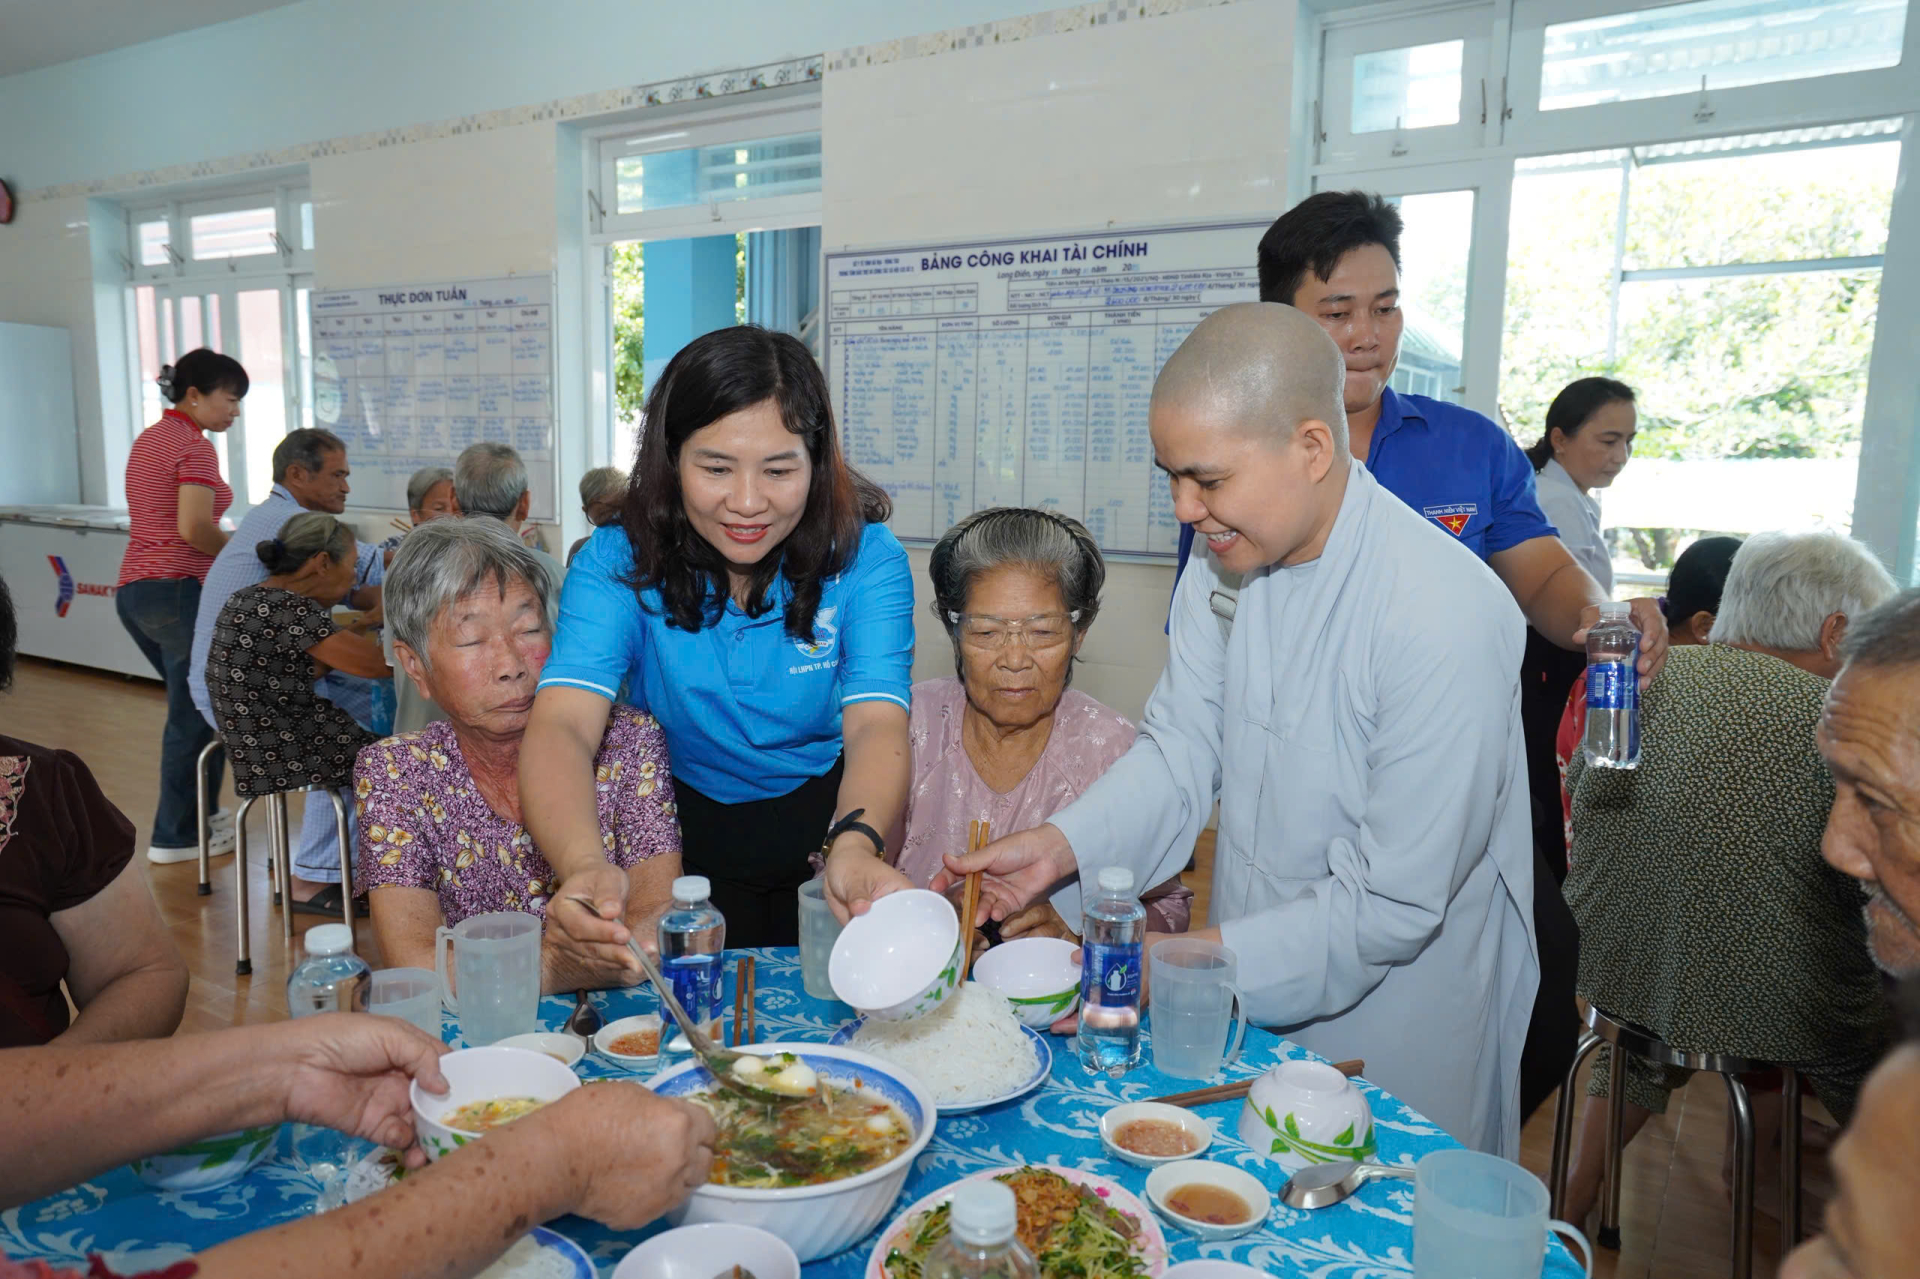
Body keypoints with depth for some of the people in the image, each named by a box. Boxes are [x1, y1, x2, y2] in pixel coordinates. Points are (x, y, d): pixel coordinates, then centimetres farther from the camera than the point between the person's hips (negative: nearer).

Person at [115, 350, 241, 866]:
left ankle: (195, 814, 27)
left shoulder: (148, 439, 17)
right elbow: (192, 528, -22)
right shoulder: (195, 447, -12)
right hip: (178, 591, -9)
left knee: (194, 706, 19)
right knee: (194, 716, 1)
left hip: (133, 589, 9)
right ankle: (175, 837, 8)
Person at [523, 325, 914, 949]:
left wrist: (855, 851, -47)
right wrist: (582, 864, -48)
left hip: (827, 817, 0)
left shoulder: (866, 557, -14)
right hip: (682, 823, 1)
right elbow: (562, 722, -26)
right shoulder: (618, 560, -14)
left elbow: (876, 725, -24)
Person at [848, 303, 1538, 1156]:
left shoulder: (1448, 619, -28)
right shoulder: (1226, 561, -5)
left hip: (1398, 1035, -6)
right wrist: (1057, 847, -17)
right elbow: (1180, 752, -2)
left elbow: (1392, 906, -25)